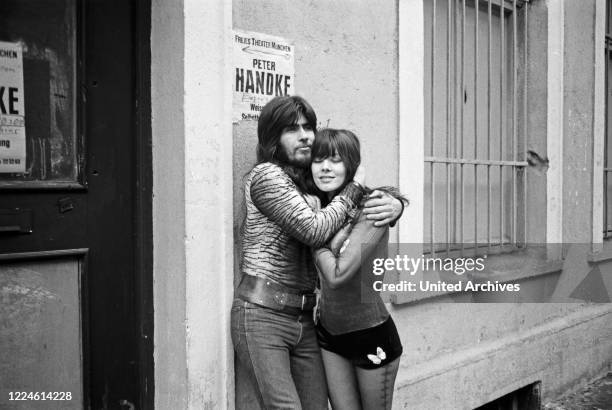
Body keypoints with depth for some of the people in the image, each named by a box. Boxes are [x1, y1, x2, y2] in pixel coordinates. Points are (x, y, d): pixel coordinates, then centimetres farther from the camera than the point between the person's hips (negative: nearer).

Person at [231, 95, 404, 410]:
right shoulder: (266, 175, -6)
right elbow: (314, 230, -15)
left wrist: (395, 204, -7)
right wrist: (354, 187, -2)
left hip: (304, 319, 6)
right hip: (262, 313, -6)